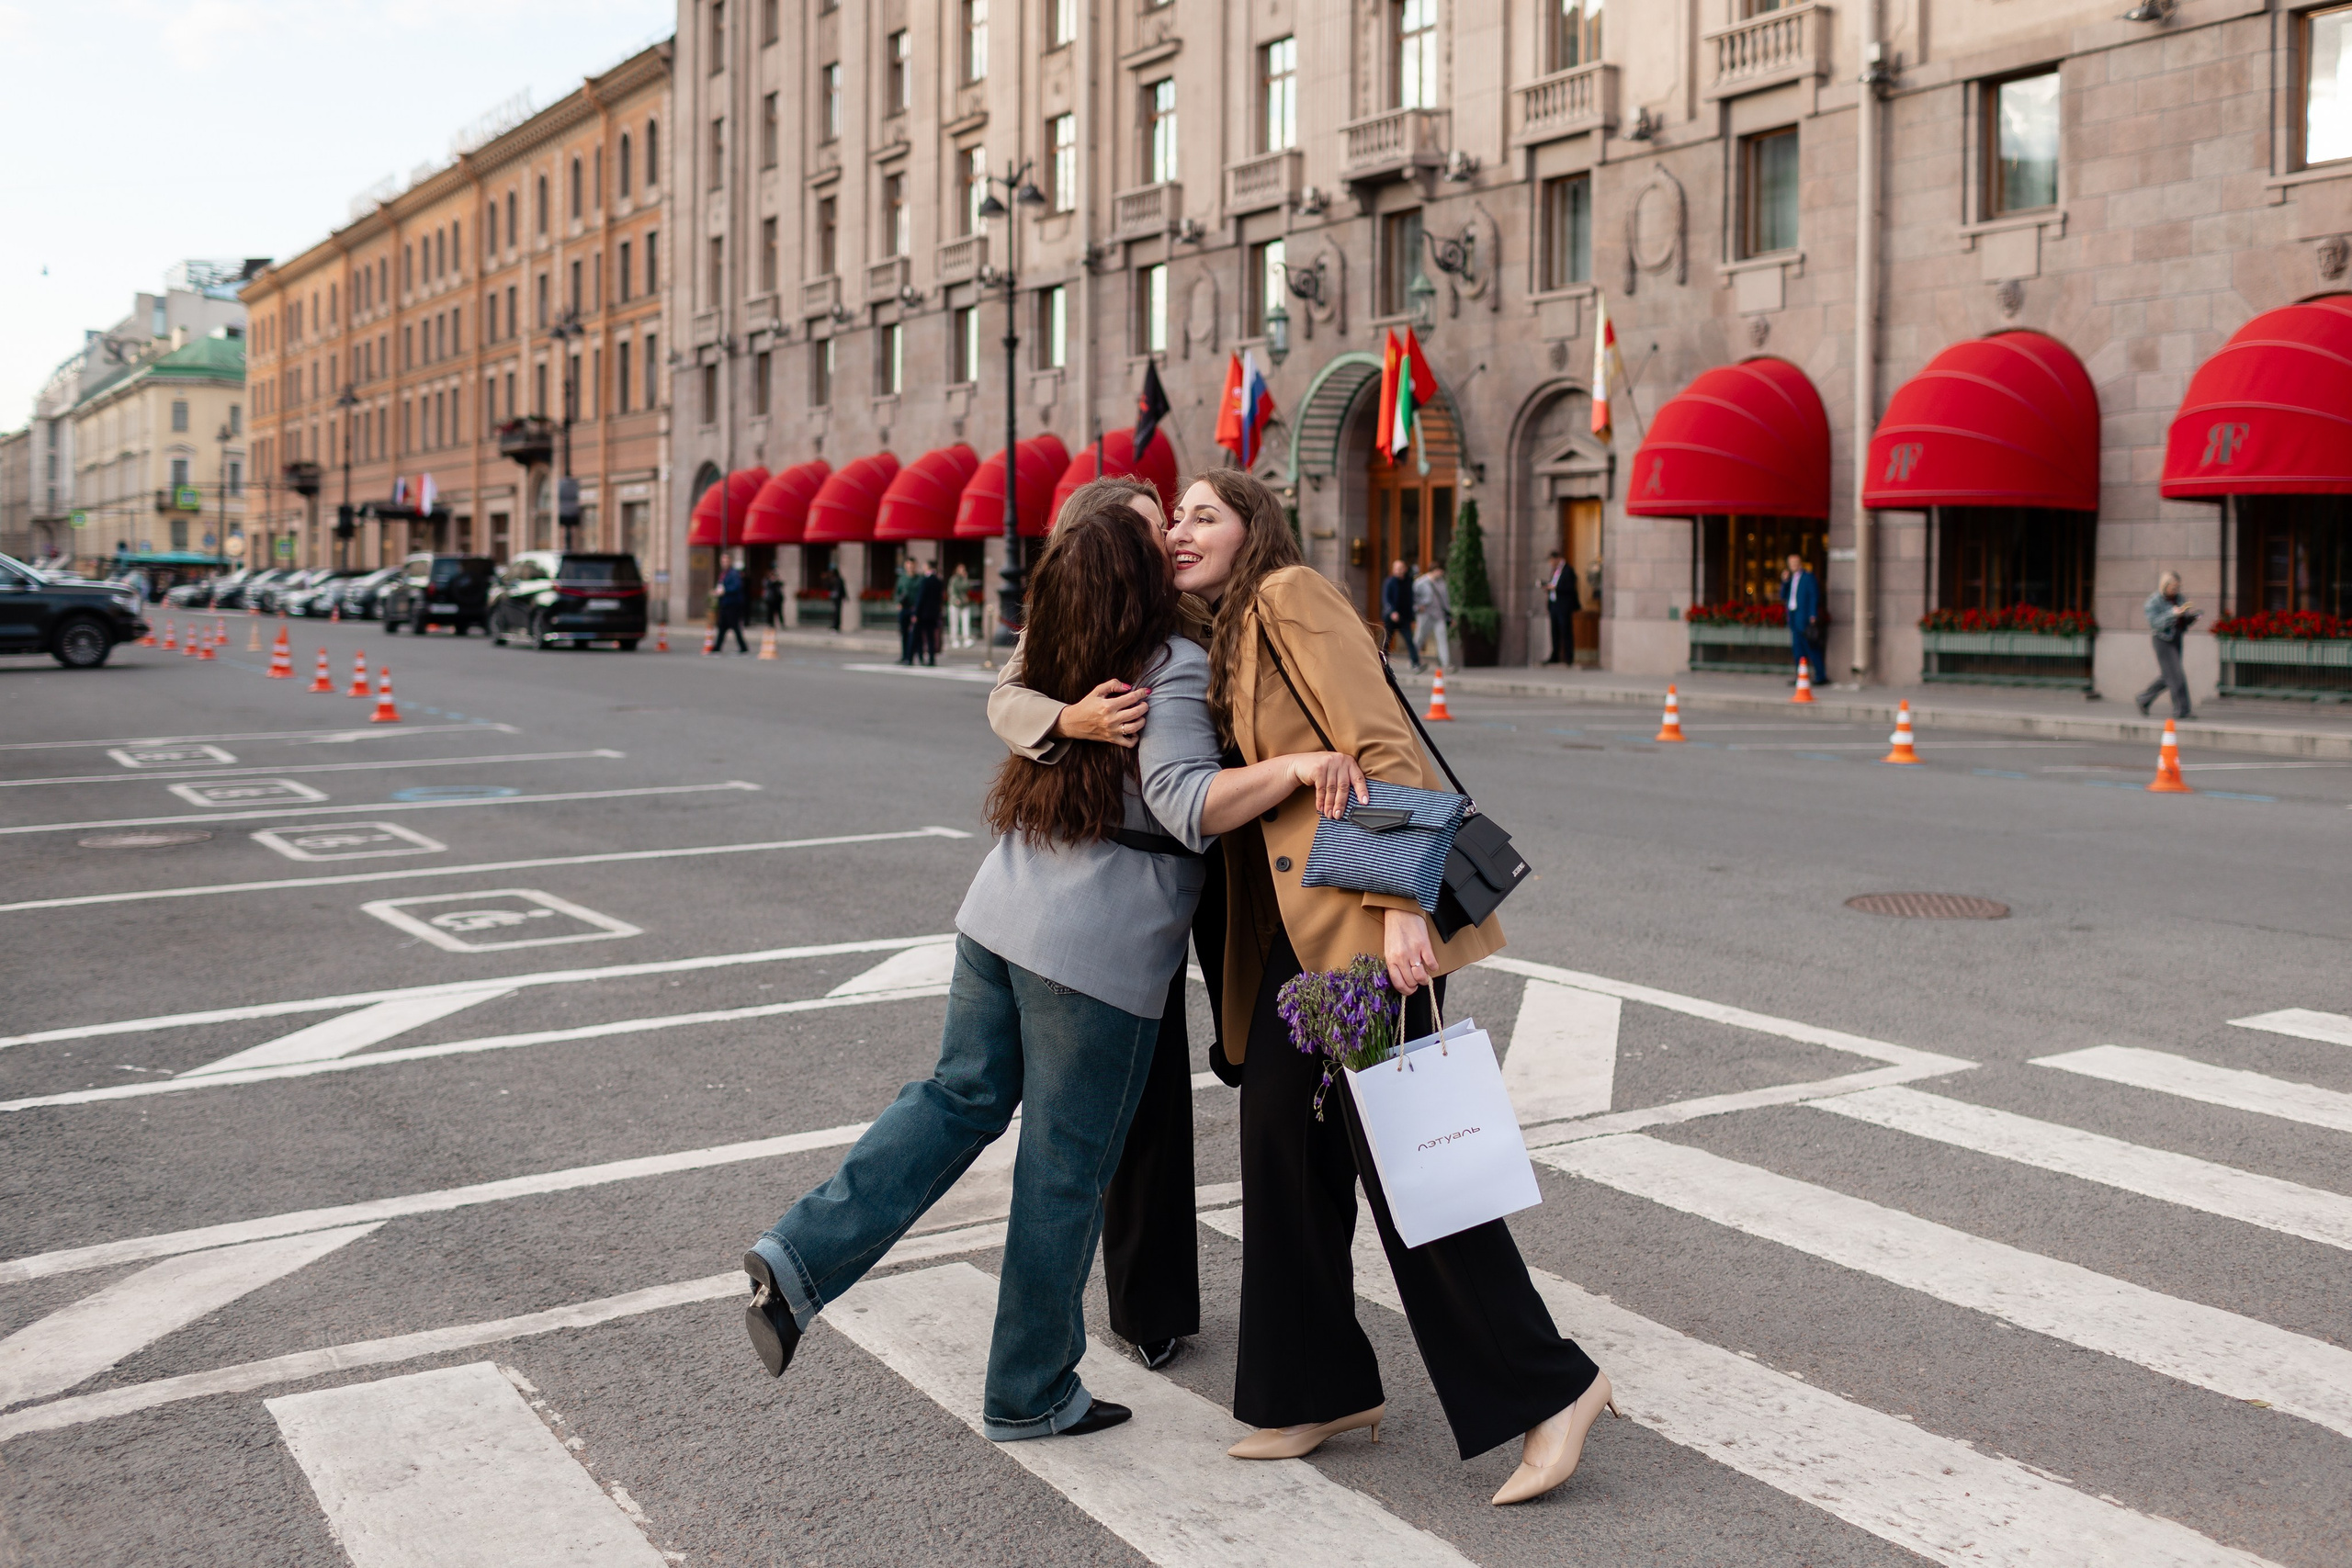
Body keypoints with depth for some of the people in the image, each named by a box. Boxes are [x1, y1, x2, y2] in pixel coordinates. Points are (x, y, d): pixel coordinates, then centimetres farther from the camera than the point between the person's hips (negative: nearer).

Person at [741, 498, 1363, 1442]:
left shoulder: (1070, 673, 11)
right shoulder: (1173, 670, -12)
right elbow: (1190, 806, -24)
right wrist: (1298, 766, -38)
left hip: (999, 914, 7)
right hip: (1097, 952, -7)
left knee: (962, 1096, 21)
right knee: (1066, 1169, 6)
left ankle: (801, 1257, 5)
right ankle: (1030, 1395, 21)